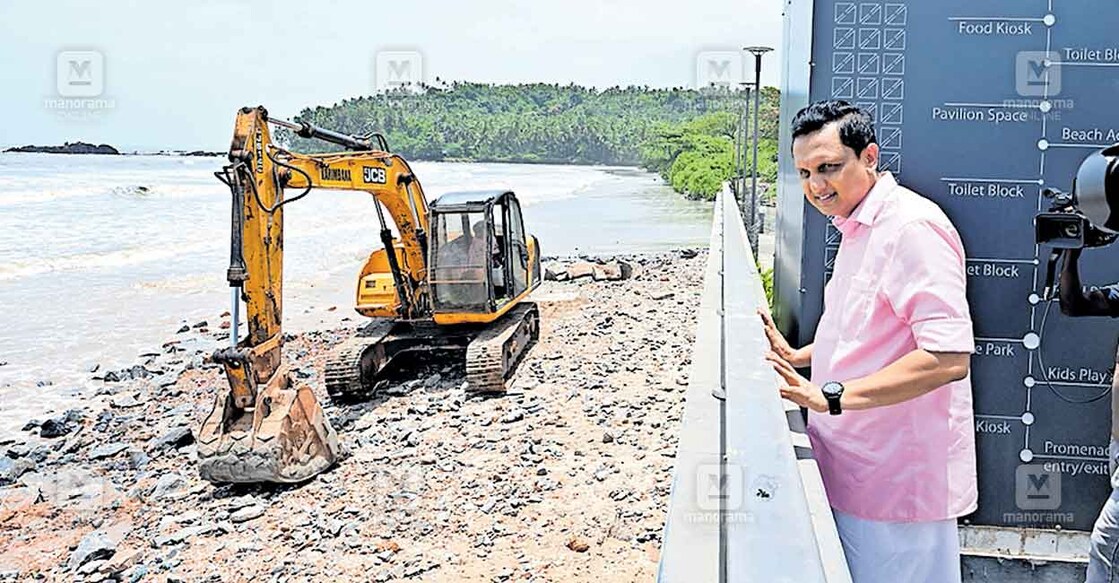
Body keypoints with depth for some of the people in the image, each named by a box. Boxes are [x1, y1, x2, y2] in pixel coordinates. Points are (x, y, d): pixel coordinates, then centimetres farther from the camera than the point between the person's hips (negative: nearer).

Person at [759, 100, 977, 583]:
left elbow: (949, 357, -28)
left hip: (898, 483, -9)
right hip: (855, 470, 9)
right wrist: (796, 356, 15)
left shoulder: (913, 227, -19)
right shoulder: (857, 229, 14)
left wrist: (832, 396, -29)